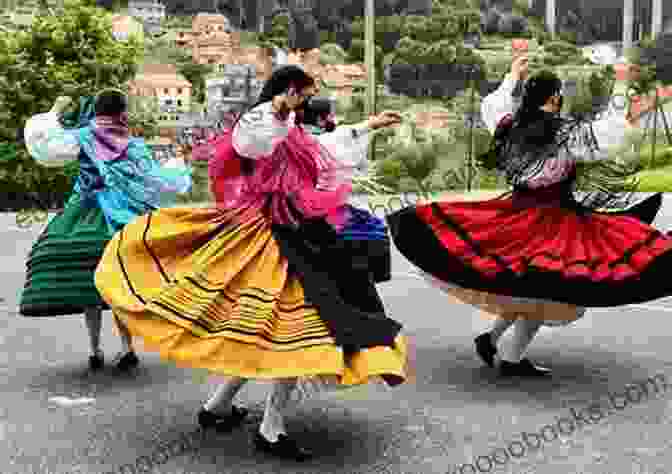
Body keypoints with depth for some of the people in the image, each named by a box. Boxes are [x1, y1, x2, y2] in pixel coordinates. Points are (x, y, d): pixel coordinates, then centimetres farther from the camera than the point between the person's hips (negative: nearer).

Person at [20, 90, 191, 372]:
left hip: (89, 217, -1)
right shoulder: (134, 146, 3)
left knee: (89, 282, 5)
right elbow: (156, 180, 5)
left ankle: (96, 351, 8)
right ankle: (127, 349, 6)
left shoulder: (83, 137, -1)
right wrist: (182, 175, 24)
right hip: (126, 219, 1)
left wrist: (55, 114, 10)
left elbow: (42, 143, -5)